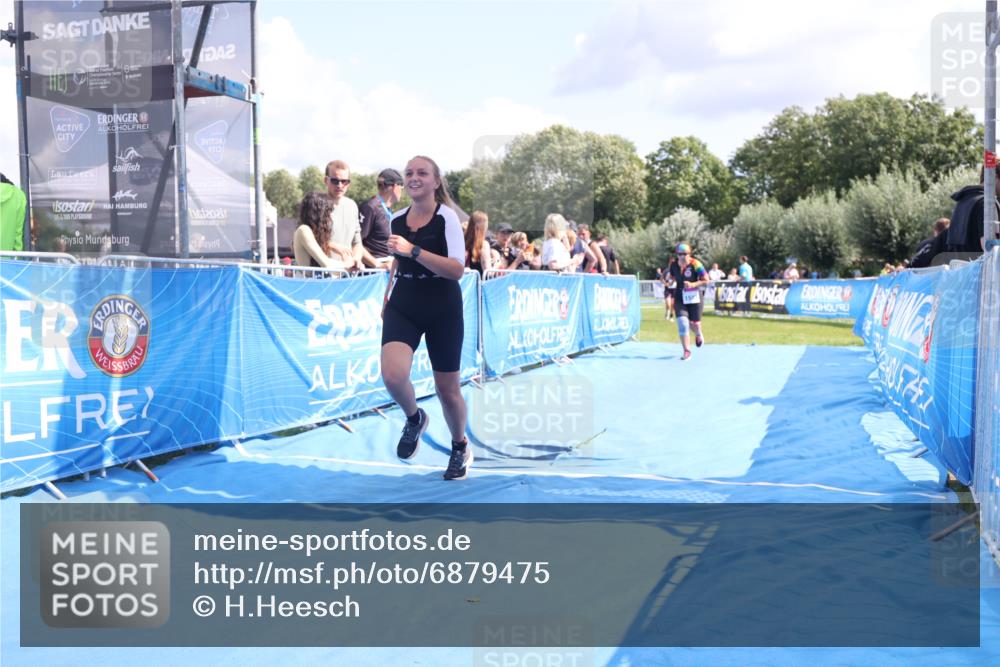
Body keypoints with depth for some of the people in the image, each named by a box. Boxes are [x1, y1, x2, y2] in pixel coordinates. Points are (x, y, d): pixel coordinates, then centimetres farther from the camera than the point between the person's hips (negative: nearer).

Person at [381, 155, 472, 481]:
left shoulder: (447, 217, -12)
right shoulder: (396, 219, 3)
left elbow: (457, 269, -23)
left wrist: (413, 250, -30)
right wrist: (387, 296, 23)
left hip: (443, 309, -3)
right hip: (403, 306, 3)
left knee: (447, 387, 7)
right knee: (392, 375, -21)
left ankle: (460, 448, 34)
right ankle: (415, 419, 13)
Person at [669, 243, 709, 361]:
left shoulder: (695, 265, -14)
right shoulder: (674, 265, -1)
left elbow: (706, 280, -12)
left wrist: (693, 284, -24)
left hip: (694, 297, -2)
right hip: (680, 298, 2)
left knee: (694, 323, 8)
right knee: (682, 323, -11)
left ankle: (699, 335, 47)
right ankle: (687, 351, -6)